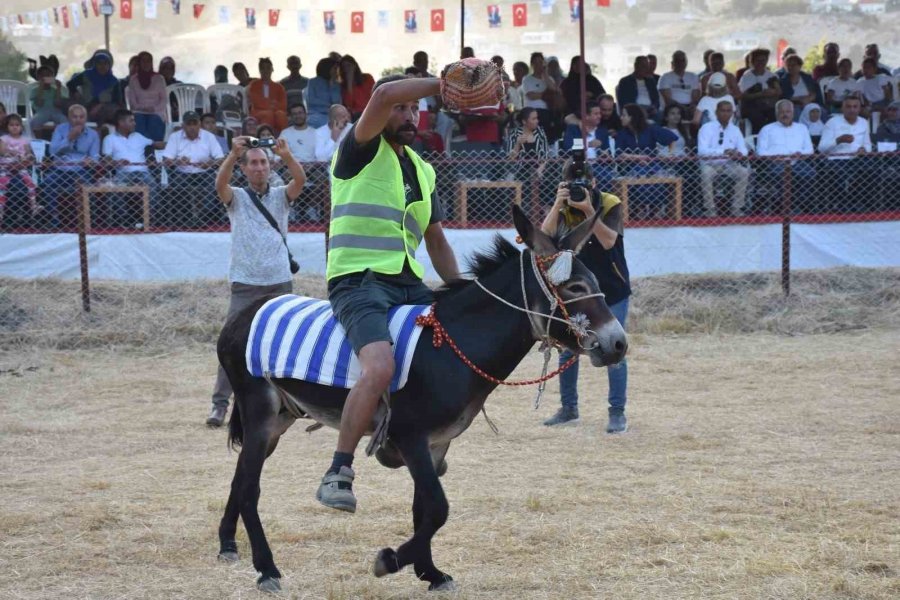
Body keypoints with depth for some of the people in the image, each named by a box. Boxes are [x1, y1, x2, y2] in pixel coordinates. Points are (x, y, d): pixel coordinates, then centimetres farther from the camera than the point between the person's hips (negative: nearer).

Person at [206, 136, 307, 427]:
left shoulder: (281, 196, 8)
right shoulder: (236, 198, 5)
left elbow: (300, 180, -11)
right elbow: (220, 184, -17)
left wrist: (286, 156, -30)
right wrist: (233, 154, -33)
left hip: (280, 282, 2)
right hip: (245, 283, -2)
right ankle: (219, 403, -7)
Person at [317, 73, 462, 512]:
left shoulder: (422, 171, 22)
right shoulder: (362, 151, 1)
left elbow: (435, 240, 28)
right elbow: (385, 96, -18)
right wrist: (446, 85, -15)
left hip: (409, 285, 8)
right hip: (358, 281, -8)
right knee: (380, 368, -31)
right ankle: (338, 474, -22)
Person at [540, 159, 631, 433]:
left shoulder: (610, 204, -12)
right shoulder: (563, 206, -3)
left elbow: (608, 240, -27)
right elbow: (545, 235, -18)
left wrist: (588, 210, -36)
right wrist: (558, 205, -31)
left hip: (611, 290, -4)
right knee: (566, 349, 9)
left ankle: (617, 413, -1)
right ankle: (569, 408, 22)